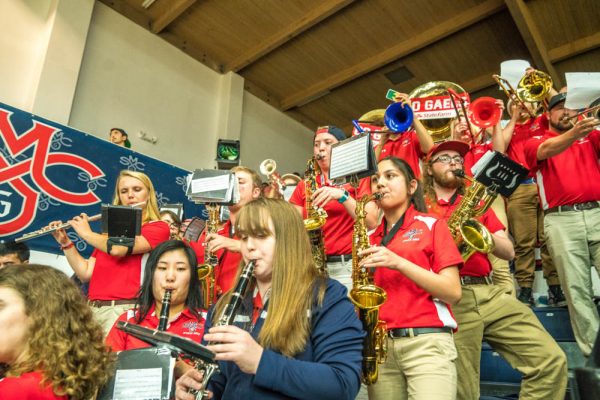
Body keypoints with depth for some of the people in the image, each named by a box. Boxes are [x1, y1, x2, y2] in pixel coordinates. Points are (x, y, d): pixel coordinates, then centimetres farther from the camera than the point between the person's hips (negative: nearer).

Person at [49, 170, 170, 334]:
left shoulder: (158, 228, -1)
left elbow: (119, 249, -16)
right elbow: (86, 274, 16)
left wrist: (86, 233, 0)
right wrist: (65, 243, 6)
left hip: (124, 310, -5)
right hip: (92, 308, 5)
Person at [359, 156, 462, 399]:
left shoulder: (432, 226, 3)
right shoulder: (371, 239, 14)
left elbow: (453, 293, -6)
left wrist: (398, 262, -15)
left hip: (427, 343, -3)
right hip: (379, 345, 4)